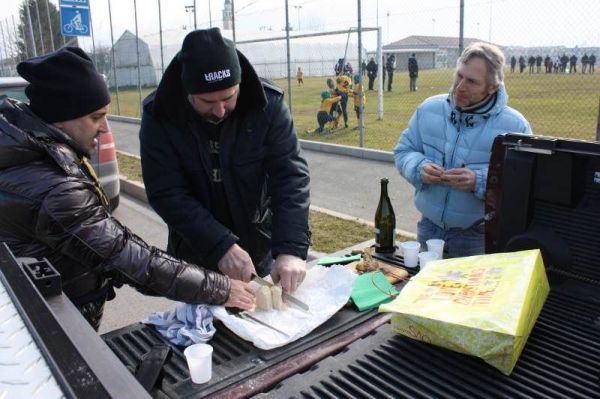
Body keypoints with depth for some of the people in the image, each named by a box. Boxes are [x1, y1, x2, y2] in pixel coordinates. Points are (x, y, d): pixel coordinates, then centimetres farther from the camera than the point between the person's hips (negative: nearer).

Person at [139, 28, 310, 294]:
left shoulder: (267, 104, -18)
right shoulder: (159, 116, -18)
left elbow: (291, 175, -22)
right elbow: (166, 193, -20)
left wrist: (291, 249, -33)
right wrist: (222, 247, -29)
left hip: (261, 249, 1)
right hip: (196, 252, 0)